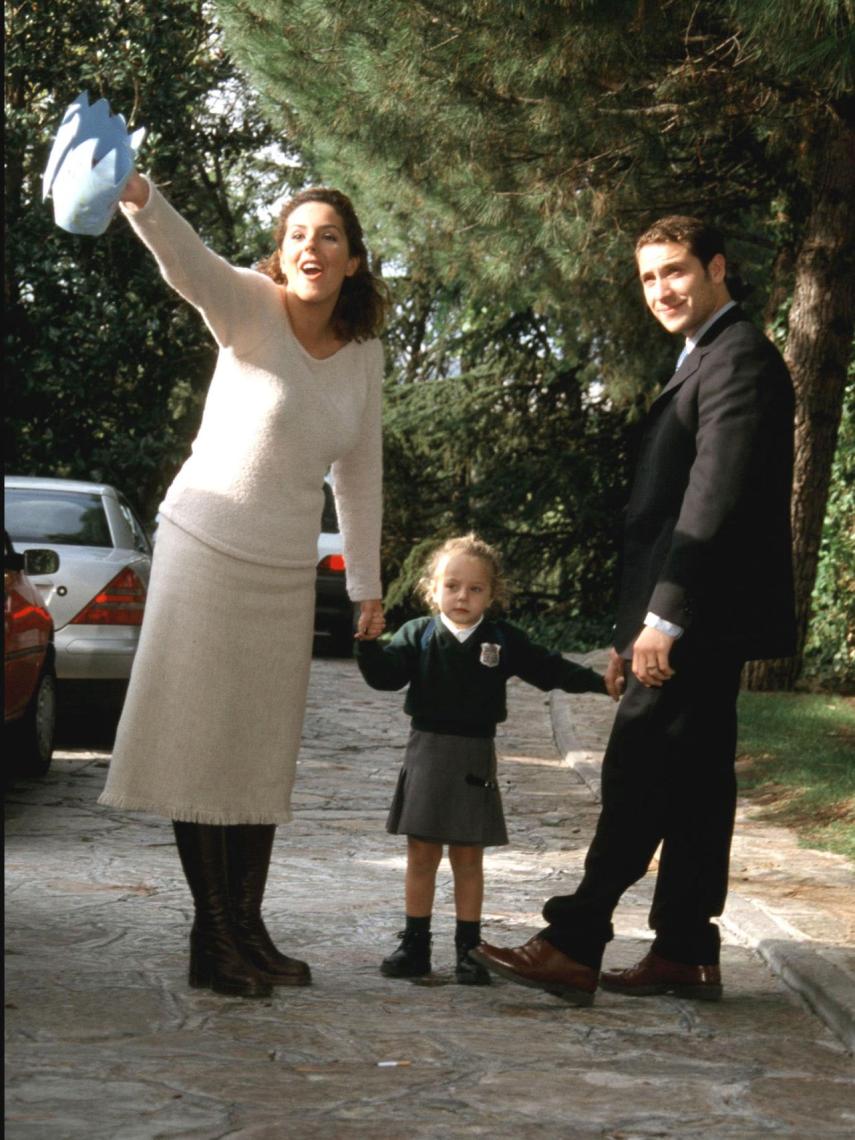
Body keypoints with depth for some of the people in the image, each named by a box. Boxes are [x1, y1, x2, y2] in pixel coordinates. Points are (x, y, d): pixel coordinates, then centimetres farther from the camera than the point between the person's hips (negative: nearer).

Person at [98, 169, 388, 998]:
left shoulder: (363, 353, 4)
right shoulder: (251, 307, -11)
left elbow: (359, 472, 12)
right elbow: (187, 264, -33)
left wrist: (366, 583, 14)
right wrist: (141, 202, -54)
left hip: (286, 570, 5)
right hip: (206, 546, -5)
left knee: (262, 754, 9)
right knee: (200, 743, -4)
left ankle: (248, 930, 16)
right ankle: (212, 940, -1)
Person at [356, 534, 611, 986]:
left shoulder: (503, 640, 2)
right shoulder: (417, 636, 1)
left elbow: (548, 670, 4)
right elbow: (385, 674, -10)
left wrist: (599, 681, -4)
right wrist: (368, 643, -28)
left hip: (475, 757, 0)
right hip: (426, 751, 0)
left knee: (468, 856, 5)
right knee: (421, 854, 5)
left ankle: (468, 949, 13)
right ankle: (415, 946, 13)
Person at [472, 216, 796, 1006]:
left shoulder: (739, 357, -11)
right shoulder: (701, 361, 21)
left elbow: (717, 496, -21)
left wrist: (665, 615, -23)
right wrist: (633, 631, 18)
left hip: (701, 616, -10)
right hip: (692, 623, 10)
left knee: (637, 777, -11)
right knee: (692, 784, 10)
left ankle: (574, 950, -12)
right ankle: (687, 954, 13)